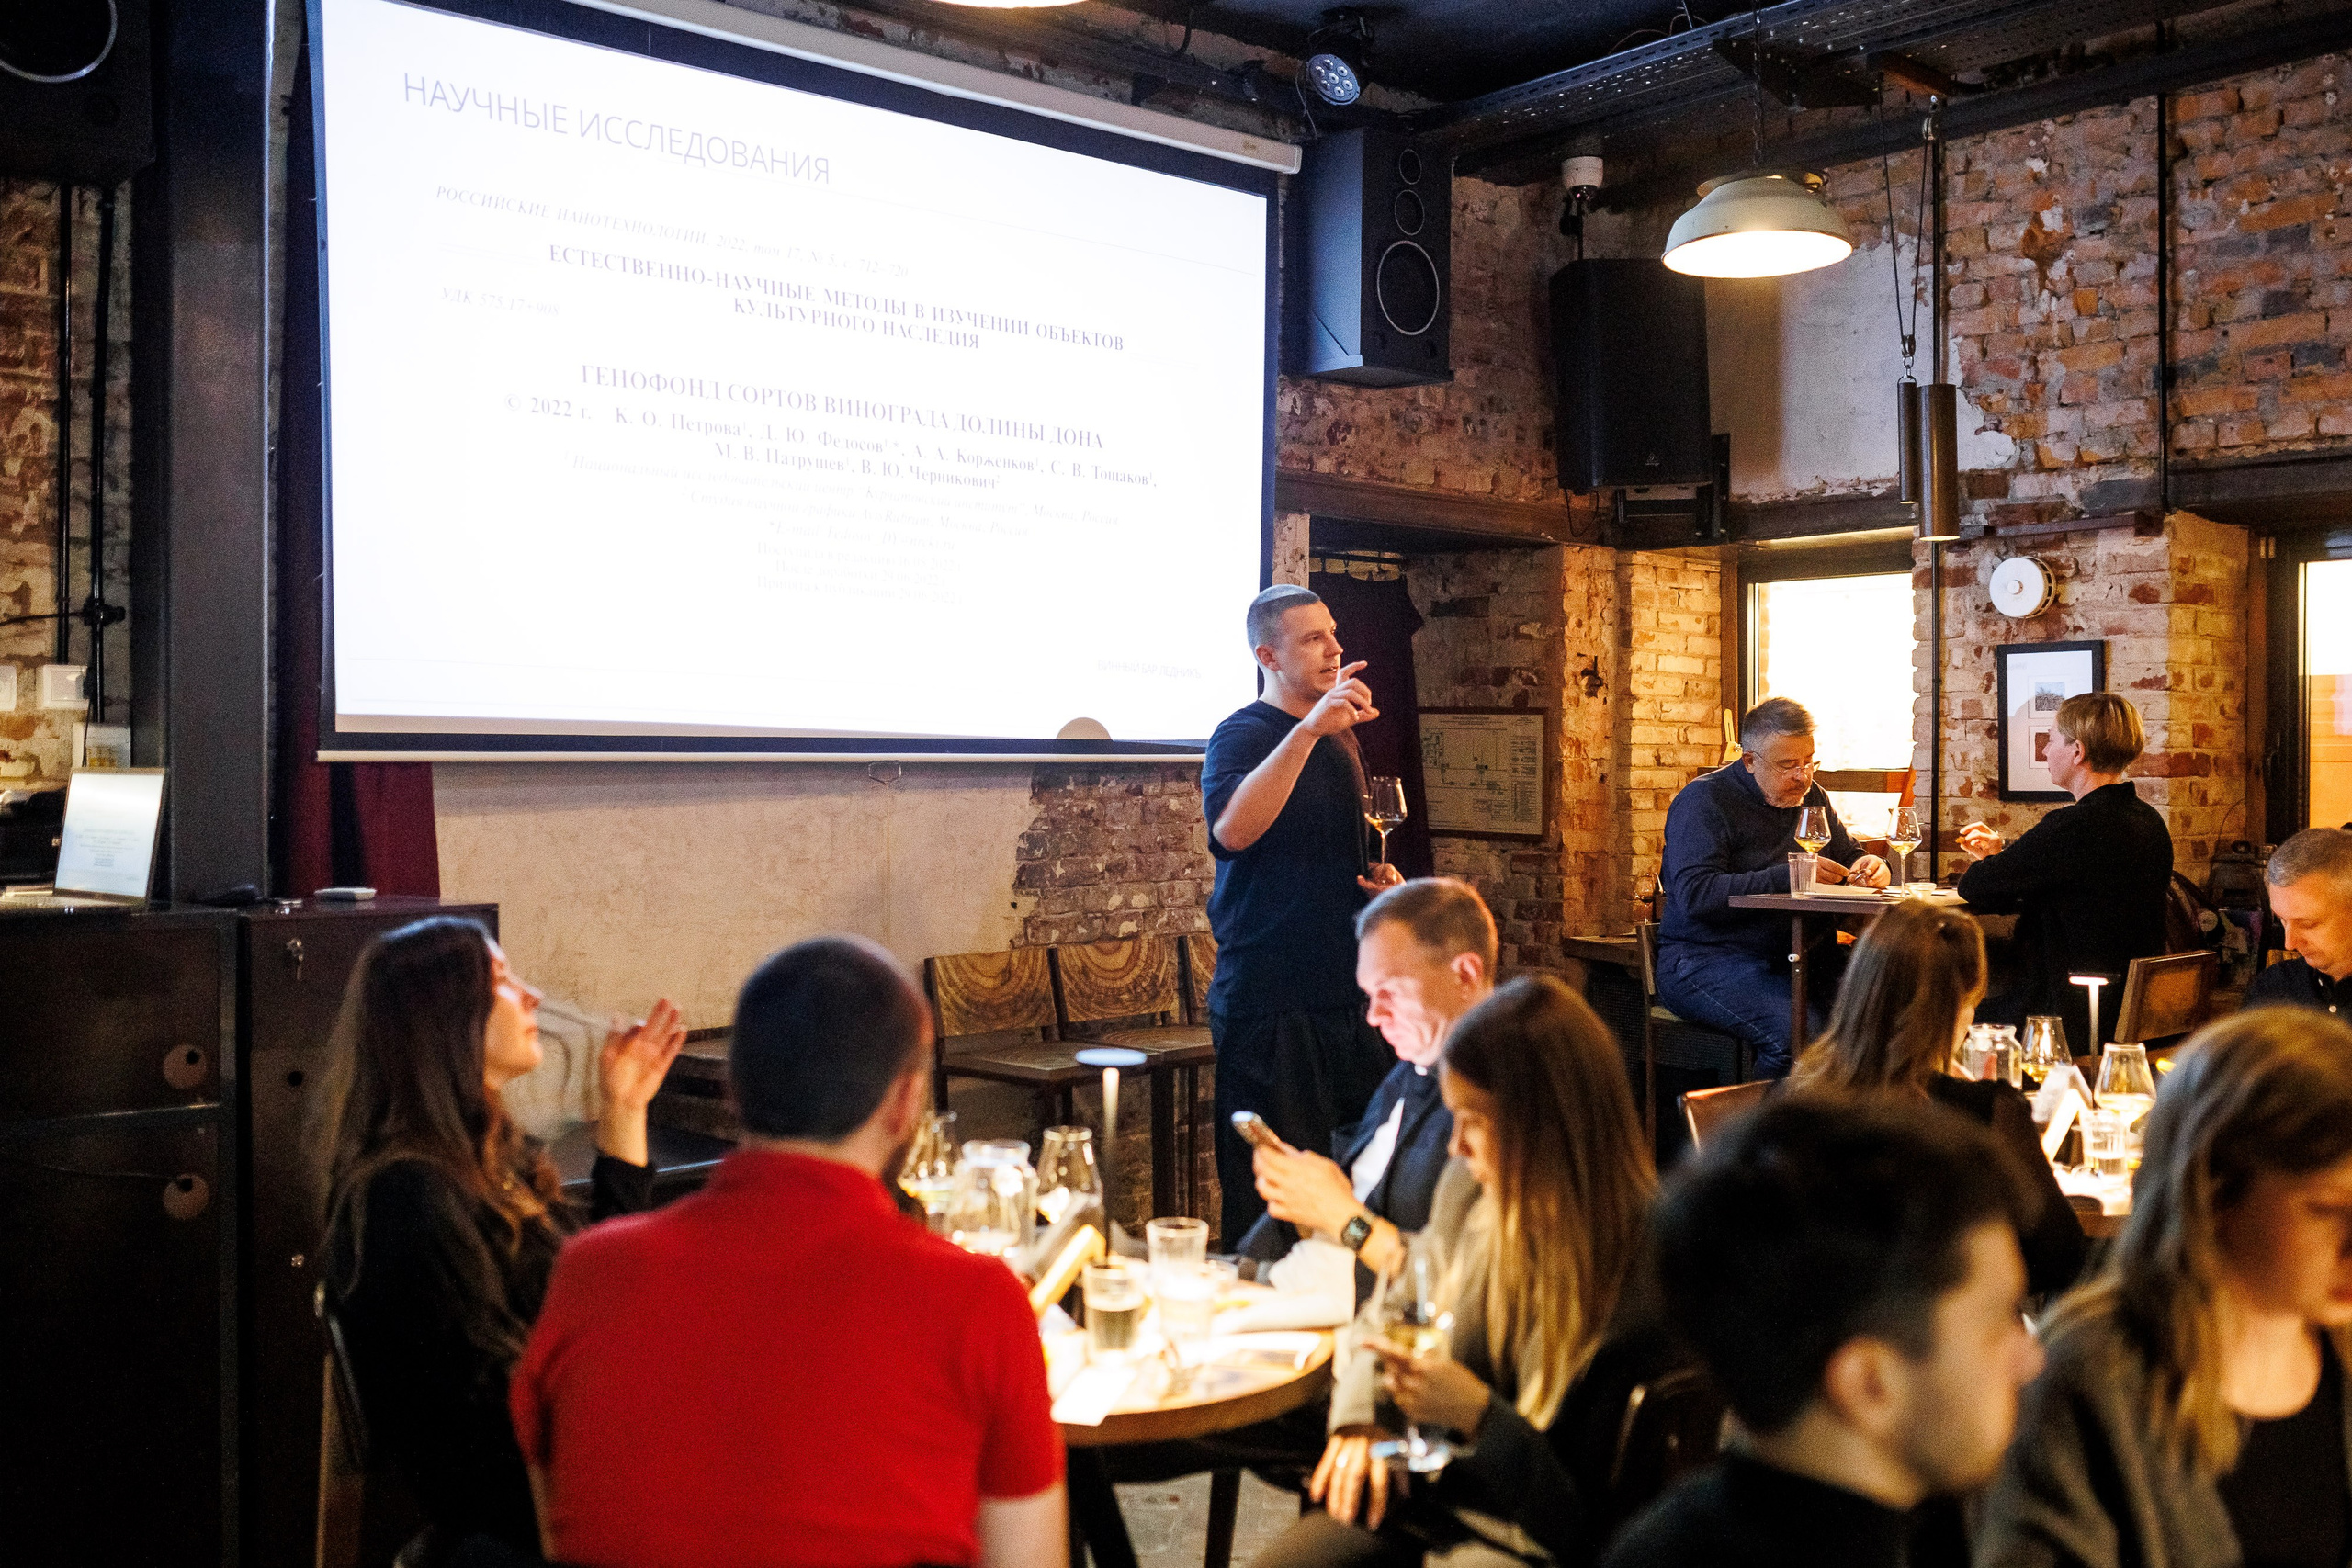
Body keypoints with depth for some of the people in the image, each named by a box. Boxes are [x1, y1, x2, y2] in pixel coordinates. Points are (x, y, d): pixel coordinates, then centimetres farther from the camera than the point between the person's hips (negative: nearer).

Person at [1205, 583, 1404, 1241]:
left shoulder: (1341, 738, 17)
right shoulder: (1242, 735, -7)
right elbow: (1233, 829, -30)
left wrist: (1381, 875, 9)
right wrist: (1309, 729, -34)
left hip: (1347, 989, 8)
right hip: (1269, 999, -7)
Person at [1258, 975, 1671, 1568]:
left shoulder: (1647, 1280, -22)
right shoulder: (1472, 1186, -1)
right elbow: (1383, 1318, 16)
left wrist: (1479, 1416, -26)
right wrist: (1359, 1419, -2)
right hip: (1423, 1500, 6)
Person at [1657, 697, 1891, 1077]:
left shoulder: (1810, 797, 18)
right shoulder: (1704, 799, -5)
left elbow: (1850, 857, 33)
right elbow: (1694, 895, -18)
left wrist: (1869, 866, 6)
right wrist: (1787, 877, -21)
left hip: (1791, 960, 7)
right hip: (1706, 959, -6)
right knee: (1796, 1032, -34)